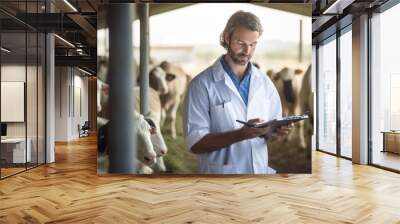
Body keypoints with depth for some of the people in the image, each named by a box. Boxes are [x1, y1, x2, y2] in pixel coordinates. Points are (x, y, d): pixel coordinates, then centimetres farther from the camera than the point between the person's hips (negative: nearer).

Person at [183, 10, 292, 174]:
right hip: (223, 171, -3)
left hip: (261, 169, 4)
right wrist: (241, 134, -22)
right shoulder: (202, 84, -8)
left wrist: (276, 130, -11)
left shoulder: (265, 82, 5)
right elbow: (195, 143, -13)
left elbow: (272, 131, 11)